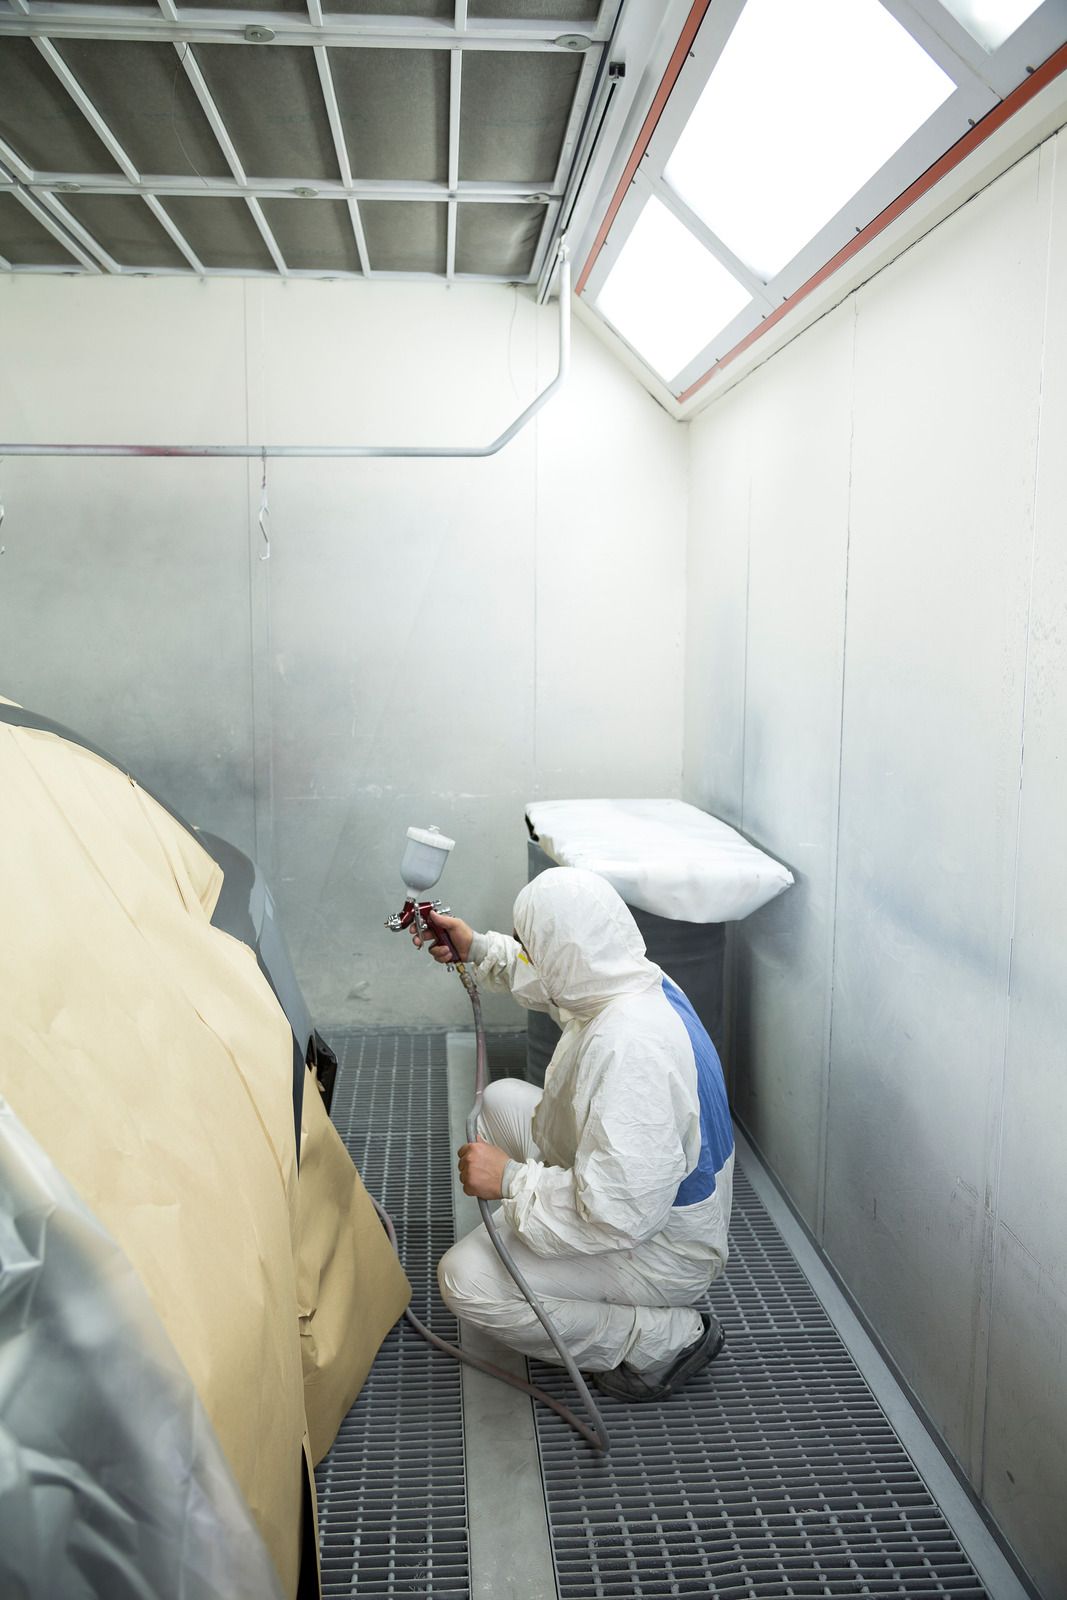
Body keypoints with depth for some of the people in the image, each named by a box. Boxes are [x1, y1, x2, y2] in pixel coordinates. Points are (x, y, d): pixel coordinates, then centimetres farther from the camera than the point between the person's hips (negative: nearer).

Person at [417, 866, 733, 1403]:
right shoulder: (637, 979, -9)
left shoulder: (630, 1046, -38)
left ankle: (663, 1338, -5)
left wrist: (510, 1178, -27)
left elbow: (619, 1212, -38)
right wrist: (478, 949, 15)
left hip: (660, 1253, -9)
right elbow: (546, 982, 17)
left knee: (466, 1281, -18)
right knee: (501, 1099, 16)